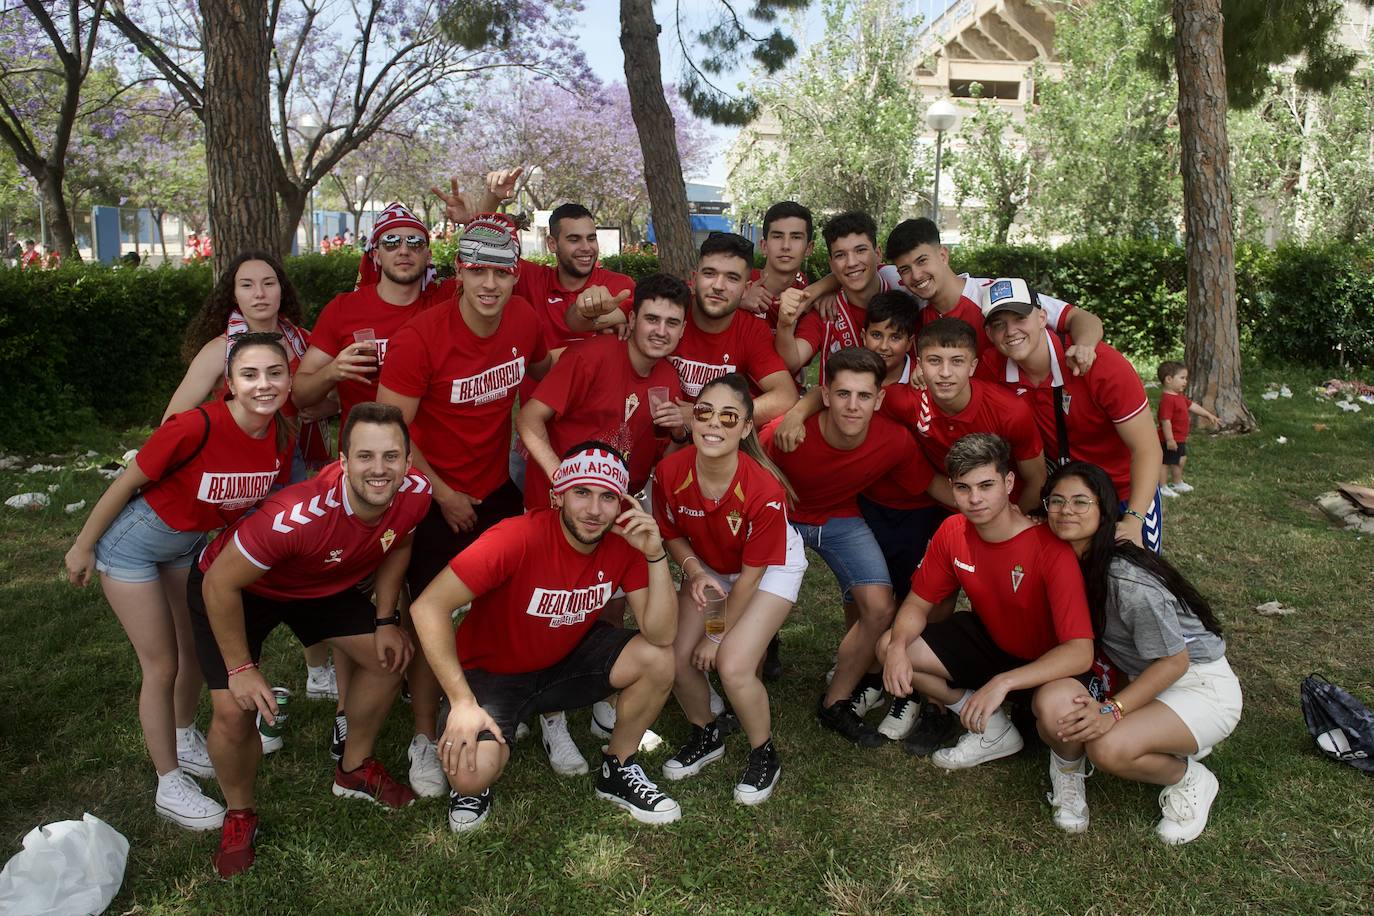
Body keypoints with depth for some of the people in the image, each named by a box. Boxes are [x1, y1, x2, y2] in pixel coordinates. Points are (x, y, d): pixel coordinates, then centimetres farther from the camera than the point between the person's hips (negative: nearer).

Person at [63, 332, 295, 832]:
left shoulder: (282, 439, -17)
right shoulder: (197, 427, -34)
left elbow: (263, 501, 2)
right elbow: (126, 483, -20)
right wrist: (82, 547, -9)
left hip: (191, 543, 6)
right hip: (134, 542, -6)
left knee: (201, 649, 18)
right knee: (162, 666, 1)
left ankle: (184, 738, 45)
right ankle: (170, 784, 18)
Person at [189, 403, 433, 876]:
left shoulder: (415, 493, -27)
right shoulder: (298, 515, -43)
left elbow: (397, 545, -1)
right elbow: (220, 584, -30)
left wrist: (386, 620, -4)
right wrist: (240, 668, -21)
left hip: (324, 582, 6)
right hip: (238, 586, -5)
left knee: (389, 656, 4)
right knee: (234, 713, -16)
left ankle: (354, 768, 29)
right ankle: (239, 814, 16)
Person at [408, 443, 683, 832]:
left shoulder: (624, 542, -16)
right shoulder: (518, 538, -30)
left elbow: (662, 636, -20)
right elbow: (429, 605, -30)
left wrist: (656, 555, -33)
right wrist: (462, 702, -32)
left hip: (568, 659, 4)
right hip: (491, 671, -4)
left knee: (659, 659, -18)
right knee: (471, 774, -28)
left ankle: (617, 771, 8)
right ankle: (472, 786, 13)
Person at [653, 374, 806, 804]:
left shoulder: (764, 490, -35)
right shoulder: (669, 473, -25)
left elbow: (751, 574, -22)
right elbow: (672, 534, -3)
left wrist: (718, 636, -12)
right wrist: (693, 571, -23)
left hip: (772, 567, -4)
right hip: (708, 566, 4)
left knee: (733, 664, -21)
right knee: (675, 656, -10)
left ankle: (763, 755, 9)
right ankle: (707, 735, 22)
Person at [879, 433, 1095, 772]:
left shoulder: (1051, 550, -30)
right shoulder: (952, 532, -13)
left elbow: (1080, 652, -34)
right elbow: (918, 603, -2)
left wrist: (1002, 682, -44)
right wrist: (898, 646, -24)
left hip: (1046, 661, -6)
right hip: (989, 639, 6)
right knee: (887, 646, -10)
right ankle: (994, 731, 3)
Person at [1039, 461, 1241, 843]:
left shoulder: (1130, 580, -28)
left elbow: (1174, 661, -20)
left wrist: (1112, 710, -28)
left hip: (1201, 687, -5)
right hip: (1142, 679, 6)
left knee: (1109, 748, -32)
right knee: (1054, 703, -26)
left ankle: (1190, 780, -1)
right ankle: (1067, 765, 7)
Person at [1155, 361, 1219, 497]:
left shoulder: (1180, 397, 9)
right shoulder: (1167, 399, -26)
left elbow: (1192, 406, 23)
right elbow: (1165, 421, -29)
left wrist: (1209, 415, 24)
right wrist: (1169, 440, -28)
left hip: (1180, 439, 11)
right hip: (1171, 440, -11)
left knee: (1181, 460, 23)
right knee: (1166, 462, 0)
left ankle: (1177, 483, 39)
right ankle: (1162, 488, 10)